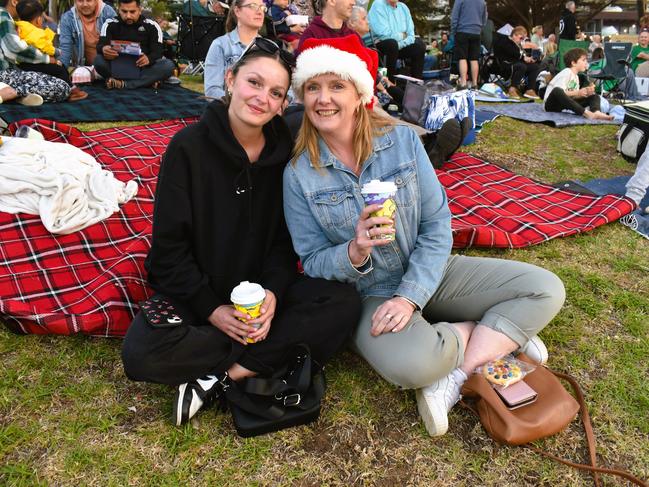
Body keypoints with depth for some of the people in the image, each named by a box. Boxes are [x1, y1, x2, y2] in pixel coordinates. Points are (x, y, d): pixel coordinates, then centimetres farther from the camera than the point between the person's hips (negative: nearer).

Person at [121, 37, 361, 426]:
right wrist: (211, 309, -18)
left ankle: (220, 377, -19)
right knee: (140, 354, -29)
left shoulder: (286, 152, -4)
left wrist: (272, 293, -18)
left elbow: (285, 238, 0)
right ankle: (279, 352, -15)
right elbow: (169, 245, -11)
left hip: (263, 288, 3)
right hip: (194, 289, -2)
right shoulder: (189, 146, -12)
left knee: (345, 303, -21)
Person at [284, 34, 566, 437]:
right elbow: (312, 262, -5)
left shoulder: (402, 139, -7)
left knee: (545, 290, -11)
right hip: (368, 295, -2)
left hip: (428, 273, 3)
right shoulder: (298, 174, -8)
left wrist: (409, 297, -19)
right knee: (412, 363, -35)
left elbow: (438, 226, -7)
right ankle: (505, 334, -7)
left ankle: (457, 378, -13)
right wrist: (354, 253, -28)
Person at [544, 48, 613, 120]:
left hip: (565, 105, 9)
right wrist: (578, 93, -25)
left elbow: (573, 96, 9)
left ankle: (596, 113, -32)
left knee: (594, 95, 4)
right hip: (551, 104, -9)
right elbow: (558, 92, -24)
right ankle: (586, 113, -50)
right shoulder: (566, 73, -11)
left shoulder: (576, 77, 16)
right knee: (557, 91, -41)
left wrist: (585, 92, -8)